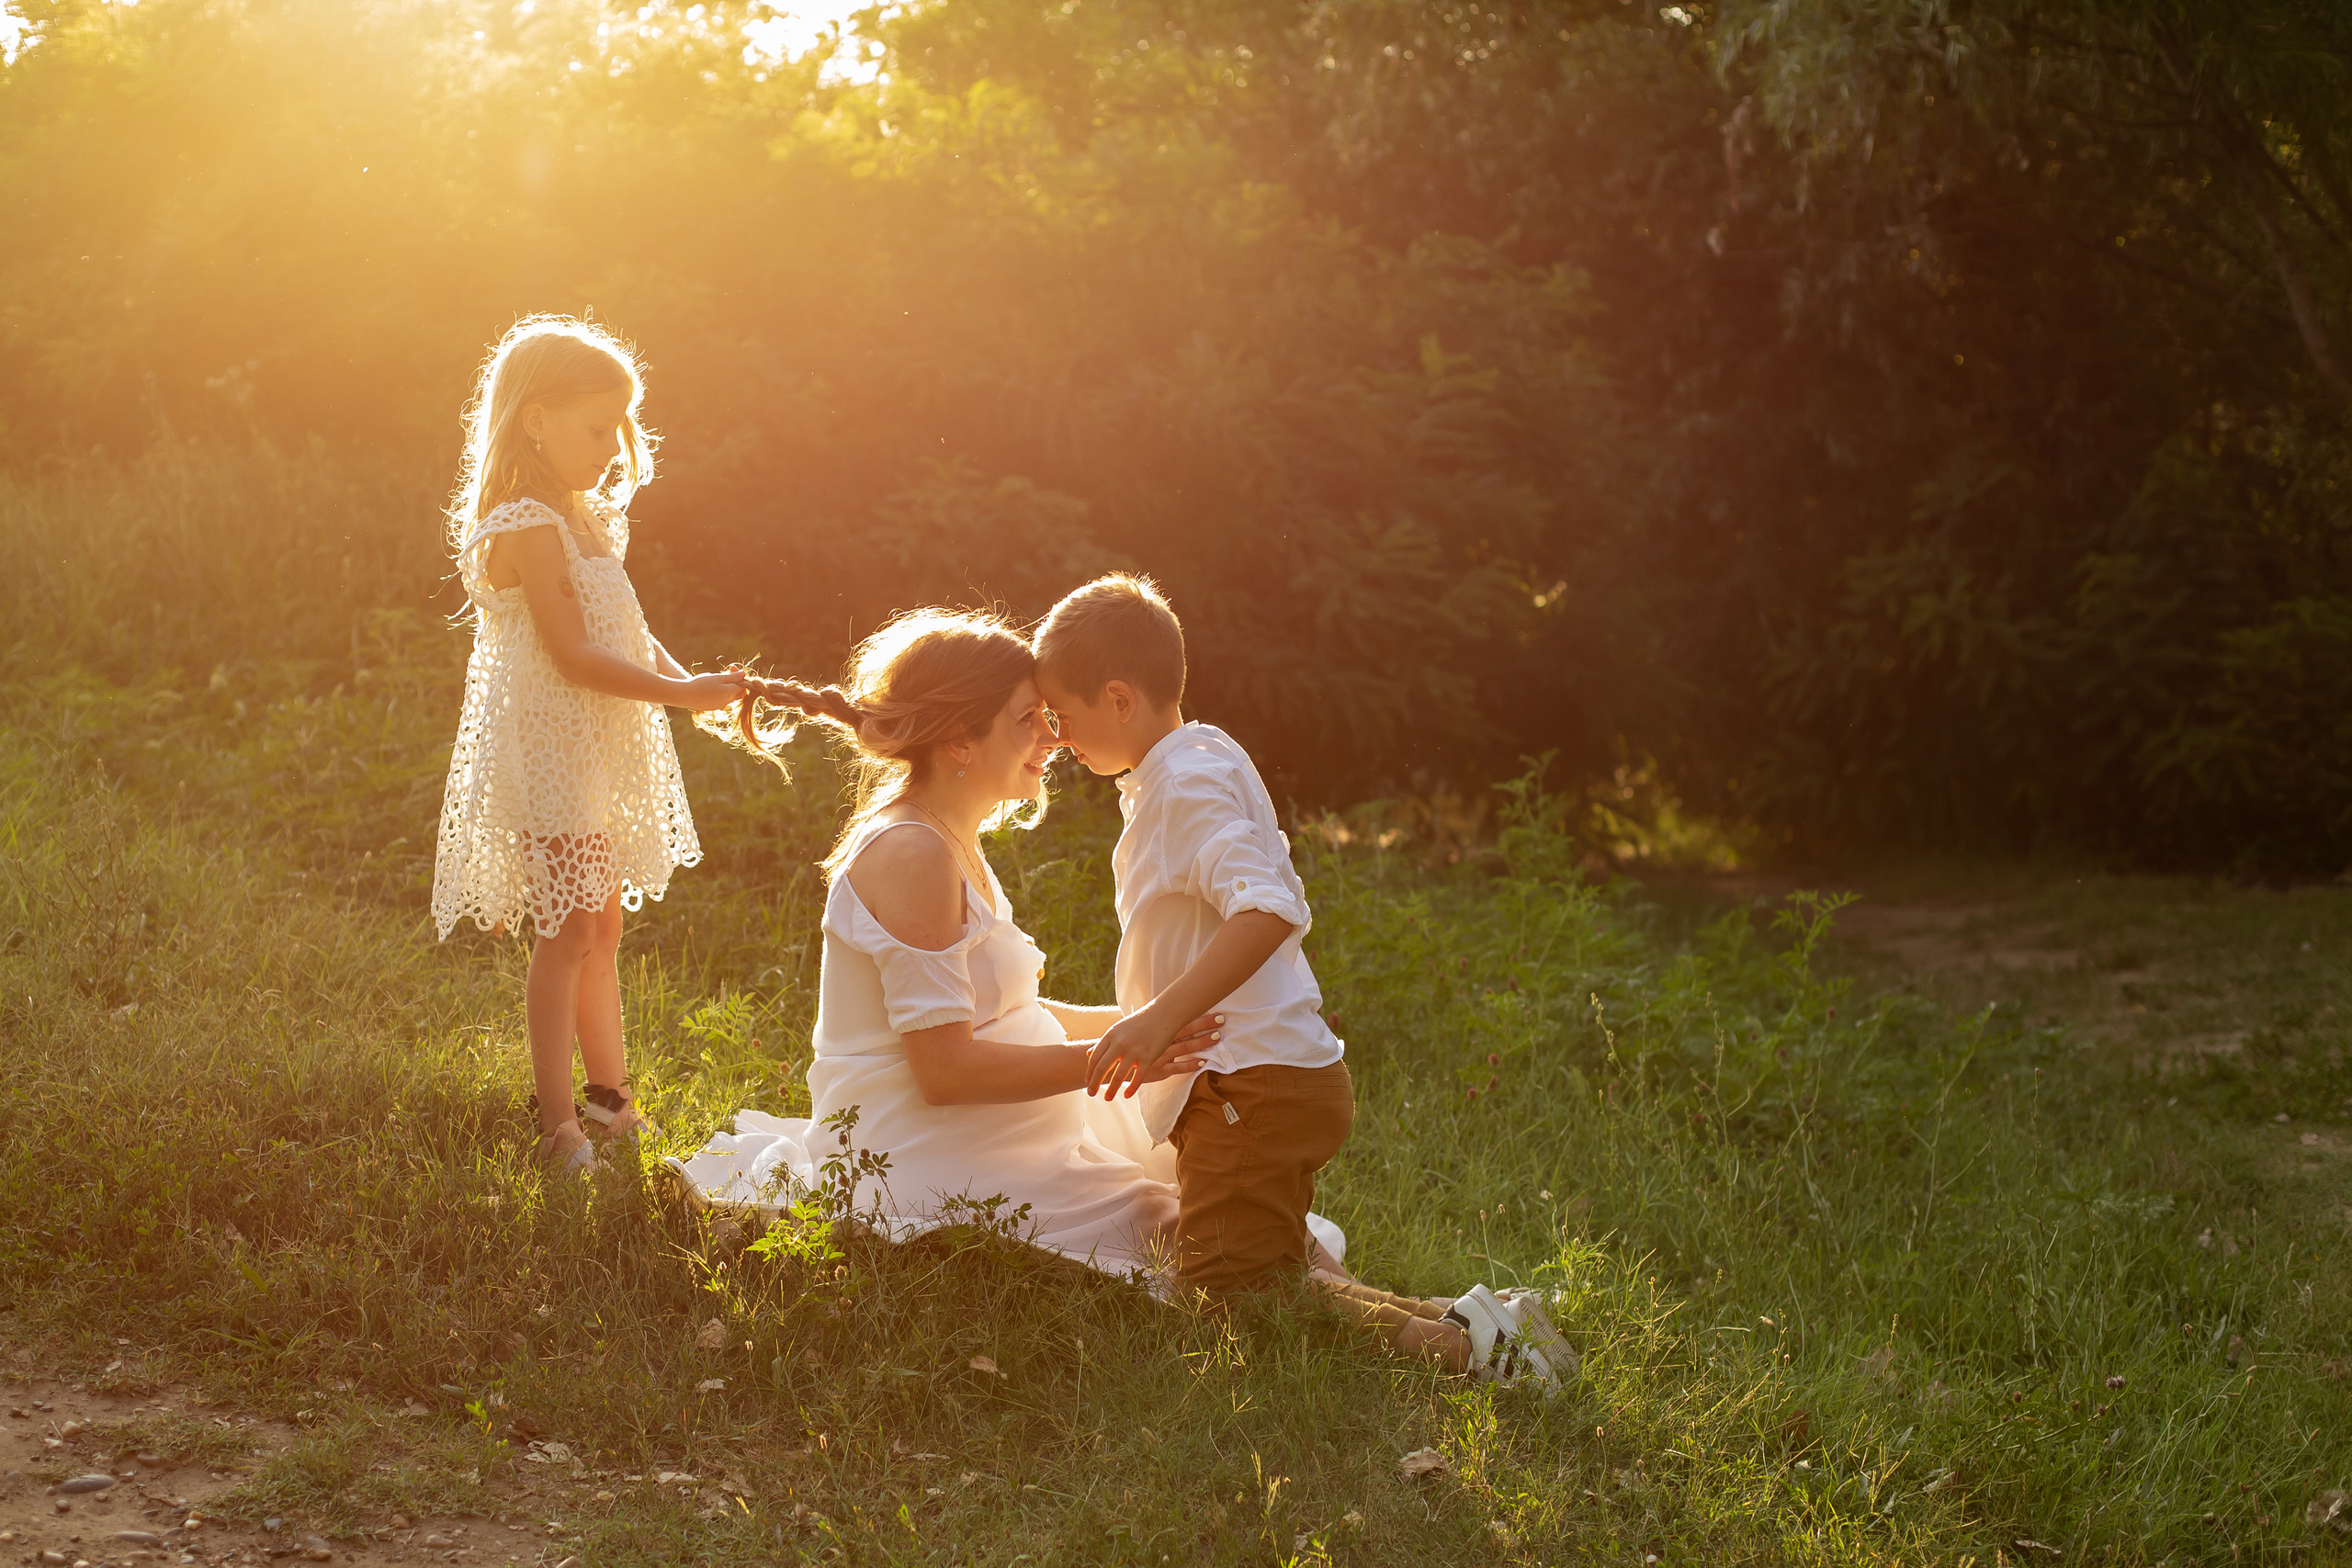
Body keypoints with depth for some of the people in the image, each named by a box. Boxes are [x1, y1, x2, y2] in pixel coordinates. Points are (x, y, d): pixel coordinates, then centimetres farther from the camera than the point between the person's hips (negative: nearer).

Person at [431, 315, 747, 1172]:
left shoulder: (585, 519, 13)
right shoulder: (528, 528, -18)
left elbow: (624, 633, 17)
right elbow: (571, 654, -23)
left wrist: (690, 680, 1)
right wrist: (677, 692, -23)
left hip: (597, 753, 10)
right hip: (549, 755, -10)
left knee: (601, 924, 17)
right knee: (569, 931, -7)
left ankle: (608, 1093, 28)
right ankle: (556, 1124, -1)